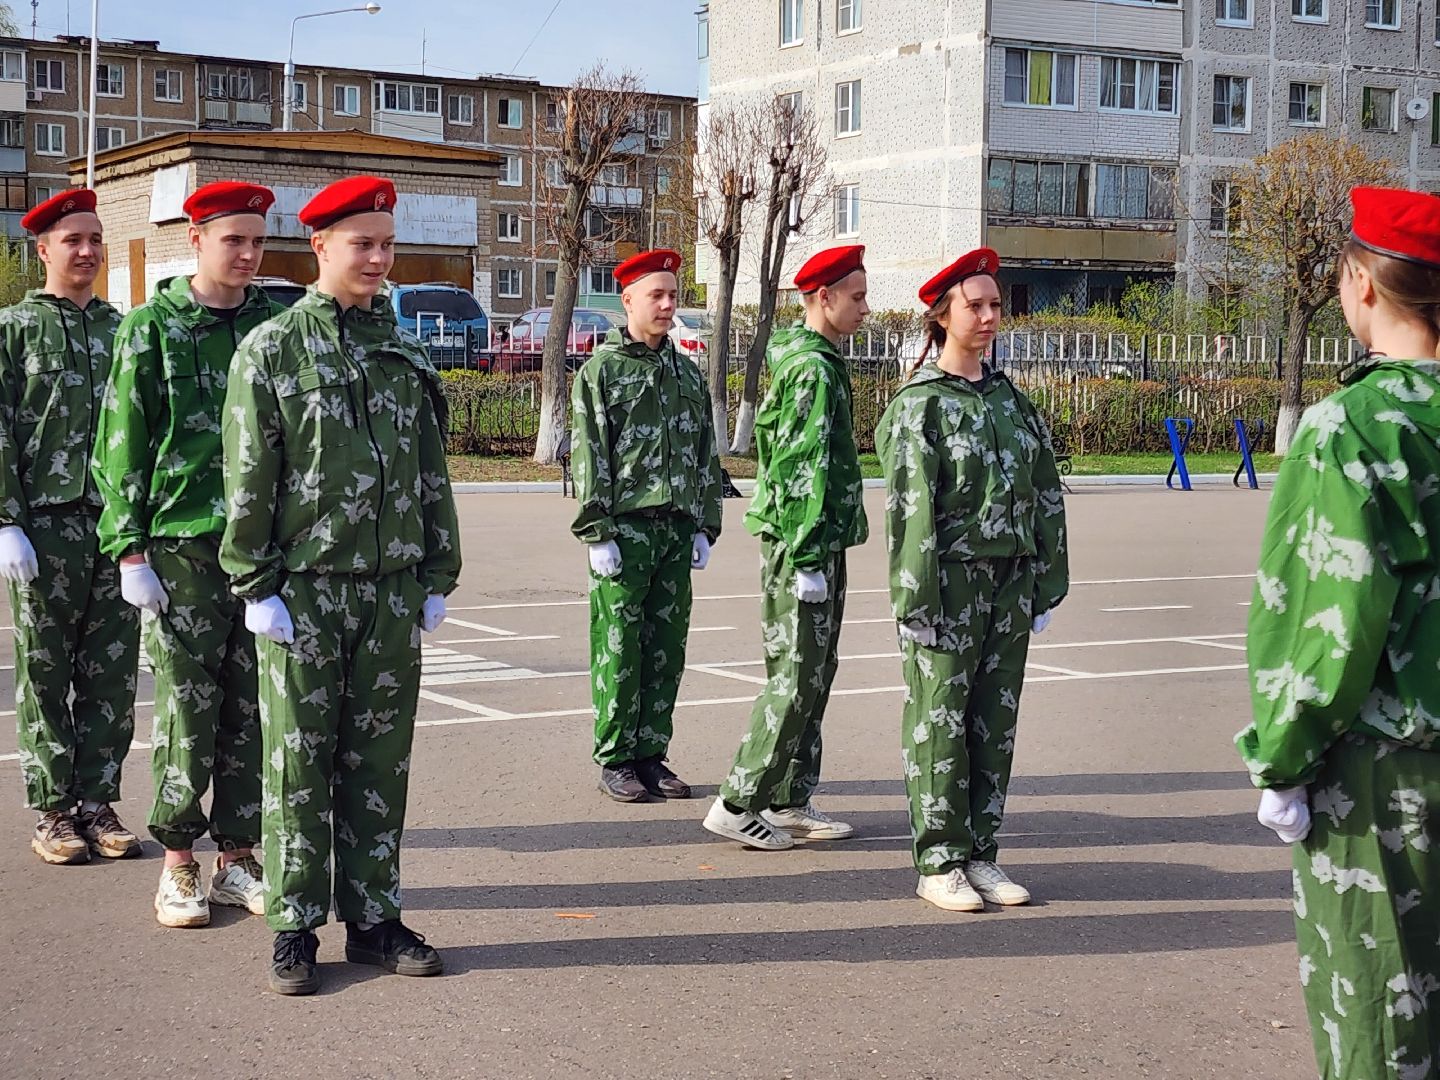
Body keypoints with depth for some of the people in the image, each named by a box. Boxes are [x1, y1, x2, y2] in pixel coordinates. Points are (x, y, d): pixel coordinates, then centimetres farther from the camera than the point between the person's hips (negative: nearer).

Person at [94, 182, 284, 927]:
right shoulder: (152, 327, -1)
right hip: (182, 547, -3)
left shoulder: (275, 326, 8)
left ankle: (237, 856, 19)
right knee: (187, 711, 1)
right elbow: (122, 447, -2)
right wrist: (130, 550, -7)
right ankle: (179, 864, 13)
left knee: (251, 710, 7)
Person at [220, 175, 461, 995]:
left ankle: (375, 918, 18)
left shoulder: (406, 356, 11)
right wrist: (257, 587, -9)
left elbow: (431, 474, 13)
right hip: (305, 588, -4)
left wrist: (437, 579, 9)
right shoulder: (271, 350, -2)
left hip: (391, 589, 4)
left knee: (381, 761, 8)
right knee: (298, 763, 2)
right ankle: (295, 929, 11)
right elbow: (248, 480, -4)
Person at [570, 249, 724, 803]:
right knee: (618, 648, -1)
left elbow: (706, 455, 17)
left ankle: (651, 754, 16)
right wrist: (597, 533, -12)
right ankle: (615, 761, 7)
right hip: (625, 528, -5)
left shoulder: (686, 372, 15)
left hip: (676, 528, 5)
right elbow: (589, 456, -7)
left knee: (666, 647, 8)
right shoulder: (603, 368, -2)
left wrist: (704, 526, 11)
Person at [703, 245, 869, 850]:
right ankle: (737, 805, -1)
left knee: (814, 674, 13)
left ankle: (789, 802, 20)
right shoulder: (814, 369, -16)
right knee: (794, 678, -6)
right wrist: (807, 560, -22)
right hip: (802, 544, -10)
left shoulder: (810, 362, 17)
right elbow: (803, 471, -21)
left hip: (820, 542, 10)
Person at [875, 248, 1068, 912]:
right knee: (939, 724, 0)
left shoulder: (1011, 400, 13)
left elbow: (1046, 496, 14)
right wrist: (917, 602, -16)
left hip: (1010, 582, 6)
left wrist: (1045, 586, 9)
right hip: (950, 582, -6)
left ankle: (981, 853, 18)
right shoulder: (919, 404, -5)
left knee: (995, 723, 9)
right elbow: (909, 509, -11)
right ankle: (940, 862, 8)